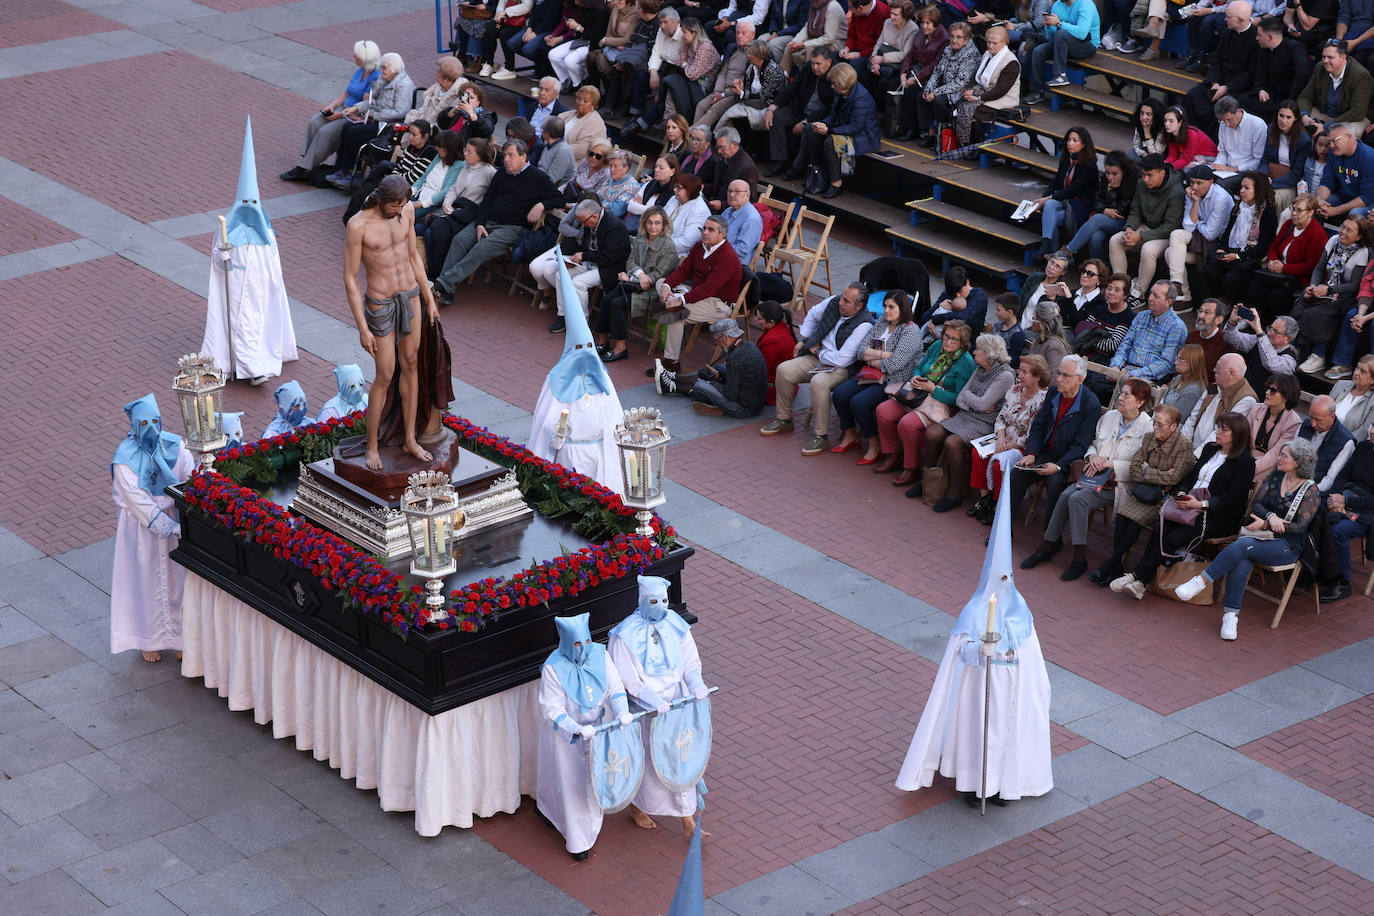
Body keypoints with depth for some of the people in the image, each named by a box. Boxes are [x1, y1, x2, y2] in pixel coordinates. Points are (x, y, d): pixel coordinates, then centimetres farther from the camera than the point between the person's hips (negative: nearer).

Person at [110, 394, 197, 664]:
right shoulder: (125, 457, -16)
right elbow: (136, 498, -19)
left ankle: (180, 636, 24)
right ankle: (149, 640, 19)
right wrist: (165, 525, -23)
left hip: (173, 519, 3)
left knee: (175, 577, 10)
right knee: (146, 580, 6)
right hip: (141, 525, -3)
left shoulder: (174, 446, -6)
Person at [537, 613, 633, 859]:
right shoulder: (553, 668, -25)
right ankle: (576, 841, 23)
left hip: (596, 729, 4)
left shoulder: (599, 656, -12)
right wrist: (577, 730, -36)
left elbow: (615, 687, -6)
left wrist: (621, 711, -26)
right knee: (571, 783, 7)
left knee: (594, 777, 19)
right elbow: (552, 709, -23)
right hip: (565, 735, -4)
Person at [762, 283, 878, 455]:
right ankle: (784, 420, 9)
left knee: (818, 382, -36)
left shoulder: (863, 325, -25)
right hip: (818, 357, 8)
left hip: (843, 368, -8)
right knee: (783, 370, -8)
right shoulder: (834, 302, -3)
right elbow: (813, 314, 21)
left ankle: (821, 436, -25)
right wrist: (803, 340, 16)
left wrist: (817, 351, -11)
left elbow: (842, 359, -26)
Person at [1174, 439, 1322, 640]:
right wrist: (1271, 516, -16)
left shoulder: (1311, 491, -4)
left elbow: (1300, 526, -11)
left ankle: (1201, 582, -27)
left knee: (1242, 545, -32)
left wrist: (1265, 525, -18)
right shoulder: (1275, 476, 12)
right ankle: (1231, 615, -27)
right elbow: (1257, 504, 7)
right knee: (1240, 565, -30)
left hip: (1288, 545, -4)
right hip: (1261, 533, 4)